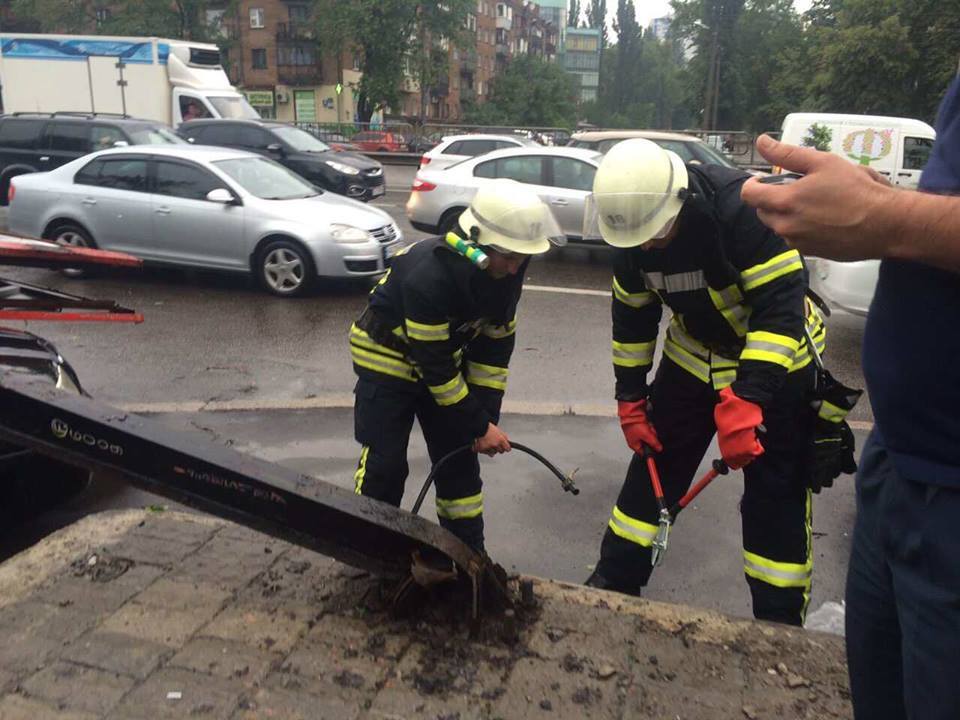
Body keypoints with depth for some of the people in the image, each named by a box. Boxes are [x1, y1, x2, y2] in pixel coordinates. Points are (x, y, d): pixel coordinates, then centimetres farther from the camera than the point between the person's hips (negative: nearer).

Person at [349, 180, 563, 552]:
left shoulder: (507, 272, -15)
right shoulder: (427, 275, -36)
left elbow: (496, 344, -5)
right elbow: (434, 365, -29)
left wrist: (488, 415, -8)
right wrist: (479, 426, -23)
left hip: (447, 354, 6)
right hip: (387, 356, -6)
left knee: (459, 461, 7)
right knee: (384, 464, -6)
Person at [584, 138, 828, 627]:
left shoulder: (745, 207, -31)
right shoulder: (634, 231, -11)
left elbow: (781, 305, -31)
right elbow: (632, 317, 1)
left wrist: (746, 398, -36)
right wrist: (630, 396, 1)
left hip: (774, 363, -5)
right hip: (692, 360, 5)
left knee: (775, 497, 0)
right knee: (654, 468, 7)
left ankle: (780, 622, 16)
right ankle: (613, 584, 22)